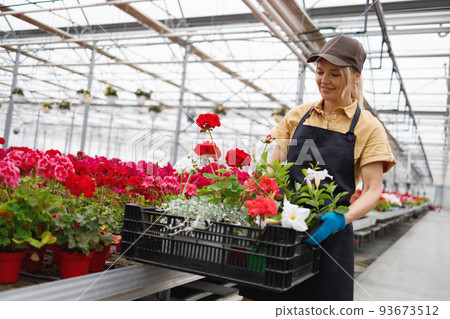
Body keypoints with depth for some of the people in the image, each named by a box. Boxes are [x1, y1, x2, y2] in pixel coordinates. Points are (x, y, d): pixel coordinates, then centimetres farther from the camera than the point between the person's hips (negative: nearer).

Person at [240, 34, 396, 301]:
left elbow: (372, 191, -5)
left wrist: (341, 219, -23)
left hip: (328, 233, -2)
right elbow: (273, 165, 6)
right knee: (263, 294, 5)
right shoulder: (298, 115, 10)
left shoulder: (368, 127, 1)